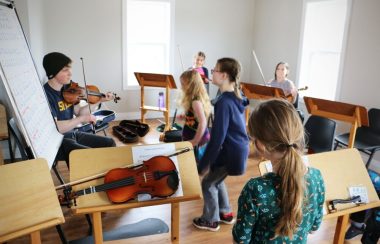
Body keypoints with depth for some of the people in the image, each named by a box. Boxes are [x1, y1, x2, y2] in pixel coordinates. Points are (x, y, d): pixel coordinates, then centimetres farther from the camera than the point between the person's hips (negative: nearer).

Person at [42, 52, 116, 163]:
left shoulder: (67, 89, 3)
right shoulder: (45, 95, -21)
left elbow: (79, 112, 12)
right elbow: (53, 127, -30)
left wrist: (100, 100, 5)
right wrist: (82, 119, -28)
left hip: (72, 134, 8)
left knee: (109, 143, 8)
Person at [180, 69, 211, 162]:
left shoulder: (195, 101, -22)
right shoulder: (200, 97, 6)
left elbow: (203, 122, -29)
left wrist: (195, 141, -24)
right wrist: (185, 116, 15)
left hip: (199, 140, -9)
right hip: (203, 137, 9)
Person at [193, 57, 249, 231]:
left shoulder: (224, 102, -25)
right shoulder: (236, 97, 3)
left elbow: (218, 137, -25)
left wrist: (203, 164, -17)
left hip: (231, 152, -9)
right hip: (239, 149, 9)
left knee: (208, 183, 9)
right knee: (216, 178, 25)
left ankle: (211, 220, 26)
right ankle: (226, 213, 38)